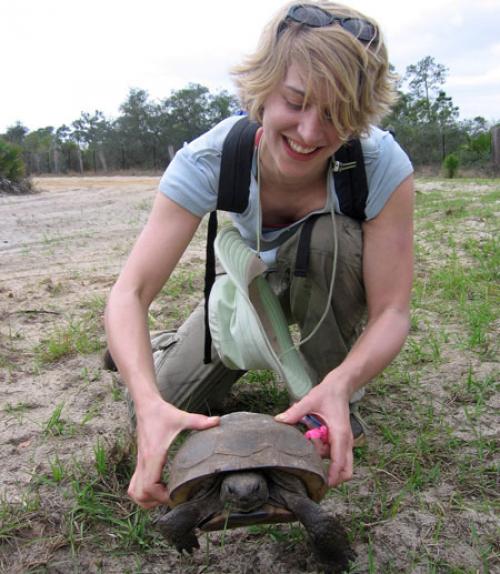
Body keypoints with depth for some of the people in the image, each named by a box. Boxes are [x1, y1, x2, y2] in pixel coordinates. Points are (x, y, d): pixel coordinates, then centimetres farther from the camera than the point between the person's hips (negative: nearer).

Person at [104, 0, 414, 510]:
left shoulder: (383, 164, -33)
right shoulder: (208, 160, -31)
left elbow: (392, 312, -31)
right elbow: (129, 293, -35)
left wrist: (341, 384, -51)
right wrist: (150, 403, -52)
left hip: (336, 287, 0)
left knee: (329, 237, -36)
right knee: (162, 407, -12)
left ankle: (326, 391, -14)